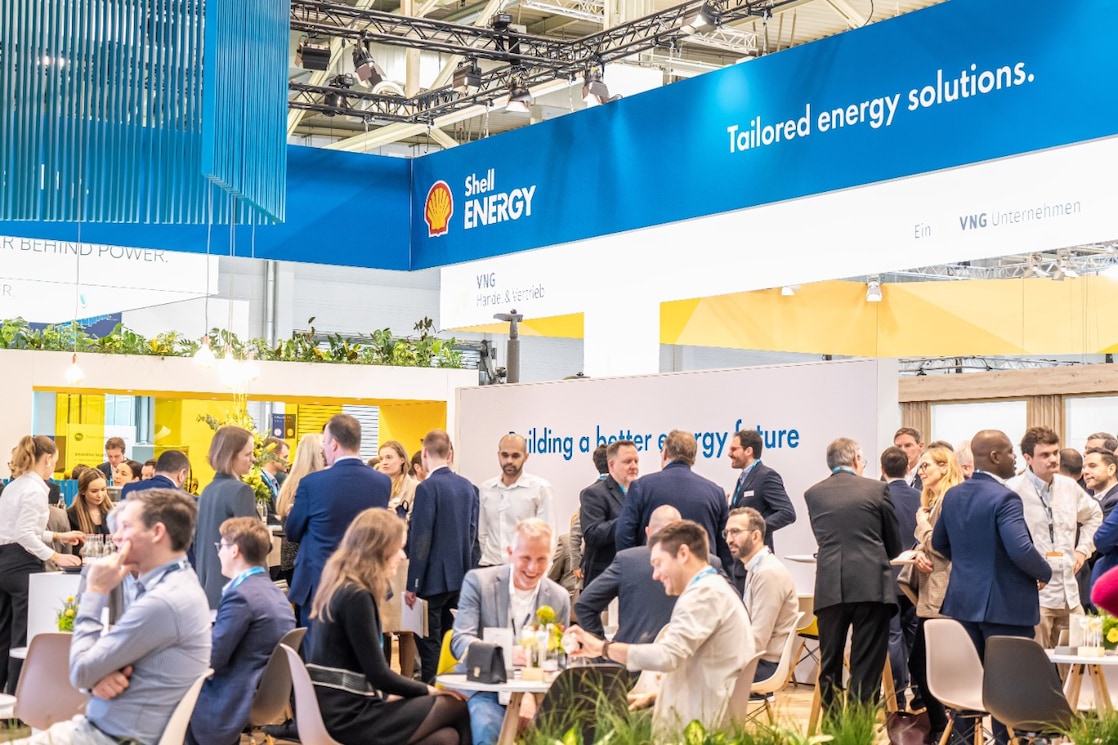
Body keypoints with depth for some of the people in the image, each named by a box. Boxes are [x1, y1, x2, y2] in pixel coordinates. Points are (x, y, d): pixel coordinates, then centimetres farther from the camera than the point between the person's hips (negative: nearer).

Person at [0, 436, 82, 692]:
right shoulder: (36, 489, -14)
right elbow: (25, 534, -21)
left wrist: (57, 536, 23)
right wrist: (55, 556, -19)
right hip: (22, 564, -10)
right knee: (24, 636, -3)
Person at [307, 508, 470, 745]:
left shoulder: (342, 586, 14)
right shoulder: (356, 596, -15)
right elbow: (378, 675, -14)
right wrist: (428, 690, -1)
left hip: (337, 709, 9)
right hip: (347, 718, -9)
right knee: (456, 708, -1)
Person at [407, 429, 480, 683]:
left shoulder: (428, 488, -15)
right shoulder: (468, 487, 7)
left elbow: (421, 540, -16)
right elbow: (472, 534, 11)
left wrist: (412, 585, -12)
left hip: (434, 577, -7)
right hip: (460, 576, 7)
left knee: (429, 642, -1)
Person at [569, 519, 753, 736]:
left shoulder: (705, 592, -14)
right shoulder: (715, 589, 20)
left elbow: (667, 656, -25)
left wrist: (603, 648, -16)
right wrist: (654, 697, 12)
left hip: (696, 725, -10)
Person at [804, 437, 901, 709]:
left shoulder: (813, 494, 8)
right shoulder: (877, 489, 3)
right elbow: (894, 545, 11)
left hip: (830, 588, 2)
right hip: (871, 586, -2)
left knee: (829, 665, 12)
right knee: (866, 666, 1)